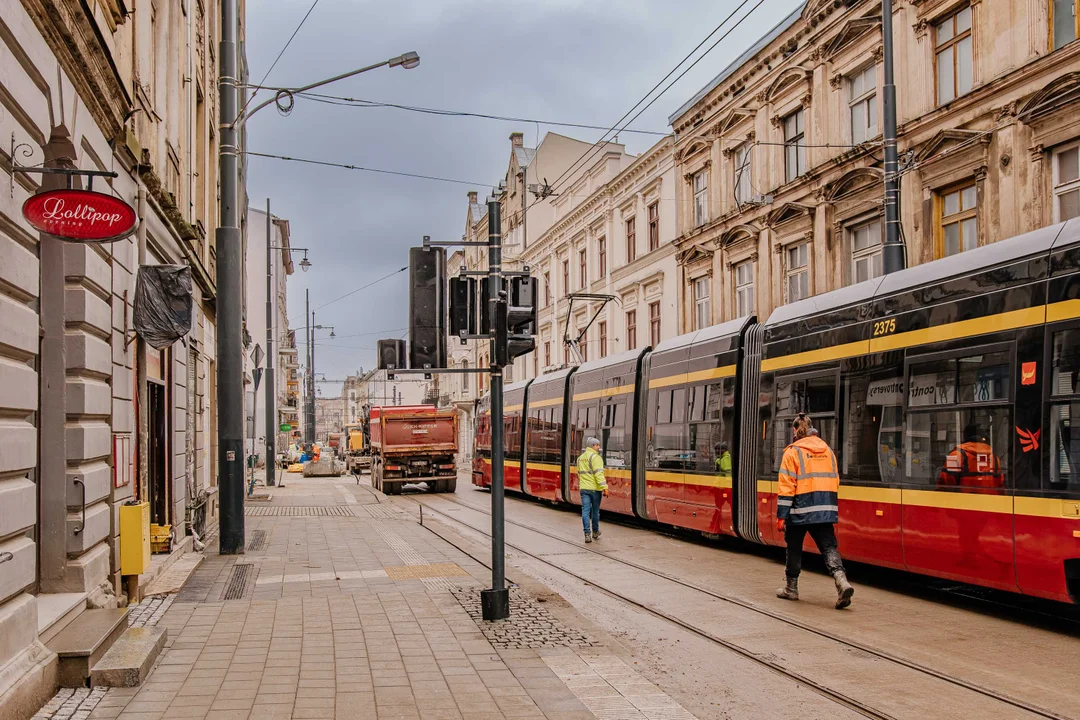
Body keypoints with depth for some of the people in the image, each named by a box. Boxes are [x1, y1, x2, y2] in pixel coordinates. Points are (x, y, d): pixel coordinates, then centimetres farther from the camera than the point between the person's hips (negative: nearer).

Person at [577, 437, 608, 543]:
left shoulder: (580, 458, 14)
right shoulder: (595, 457, -11)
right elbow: (599, 474, -19)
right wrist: (604, 487, -21)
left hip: (583, 488, 5)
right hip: (595, 488, -5)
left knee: (585, 511, 0)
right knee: (595, 510, 11)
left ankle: (587, 534, -9)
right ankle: (595, 532, 25)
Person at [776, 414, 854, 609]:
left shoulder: (793, 452, -7)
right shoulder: (827, 450, 12)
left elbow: (787, 487, -11)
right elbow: (835, 482, 15)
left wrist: (781, 516, -8)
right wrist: (833, 513, 23)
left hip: (801, 509, -4)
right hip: (825, 509, 4)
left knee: (794, 548, 11)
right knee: (828, 546, 3)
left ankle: (791, 588, 21)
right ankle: (841, 580, -20)